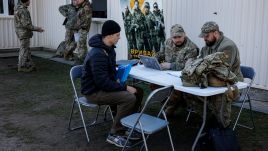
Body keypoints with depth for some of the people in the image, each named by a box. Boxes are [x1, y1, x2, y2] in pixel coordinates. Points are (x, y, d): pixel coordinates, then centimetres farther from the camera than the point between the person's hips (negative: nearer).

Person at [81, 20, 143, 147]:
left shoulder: (109, 49, 5)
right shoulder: (97, 54, -27)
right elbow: (102, 82, -29)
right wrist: (125, 88, -24)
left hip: (105, 85, 9)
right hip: (94, 91, -9)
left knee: (138, 92, 1)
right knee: (129, 98, -26)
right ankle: (115, 134, -12)